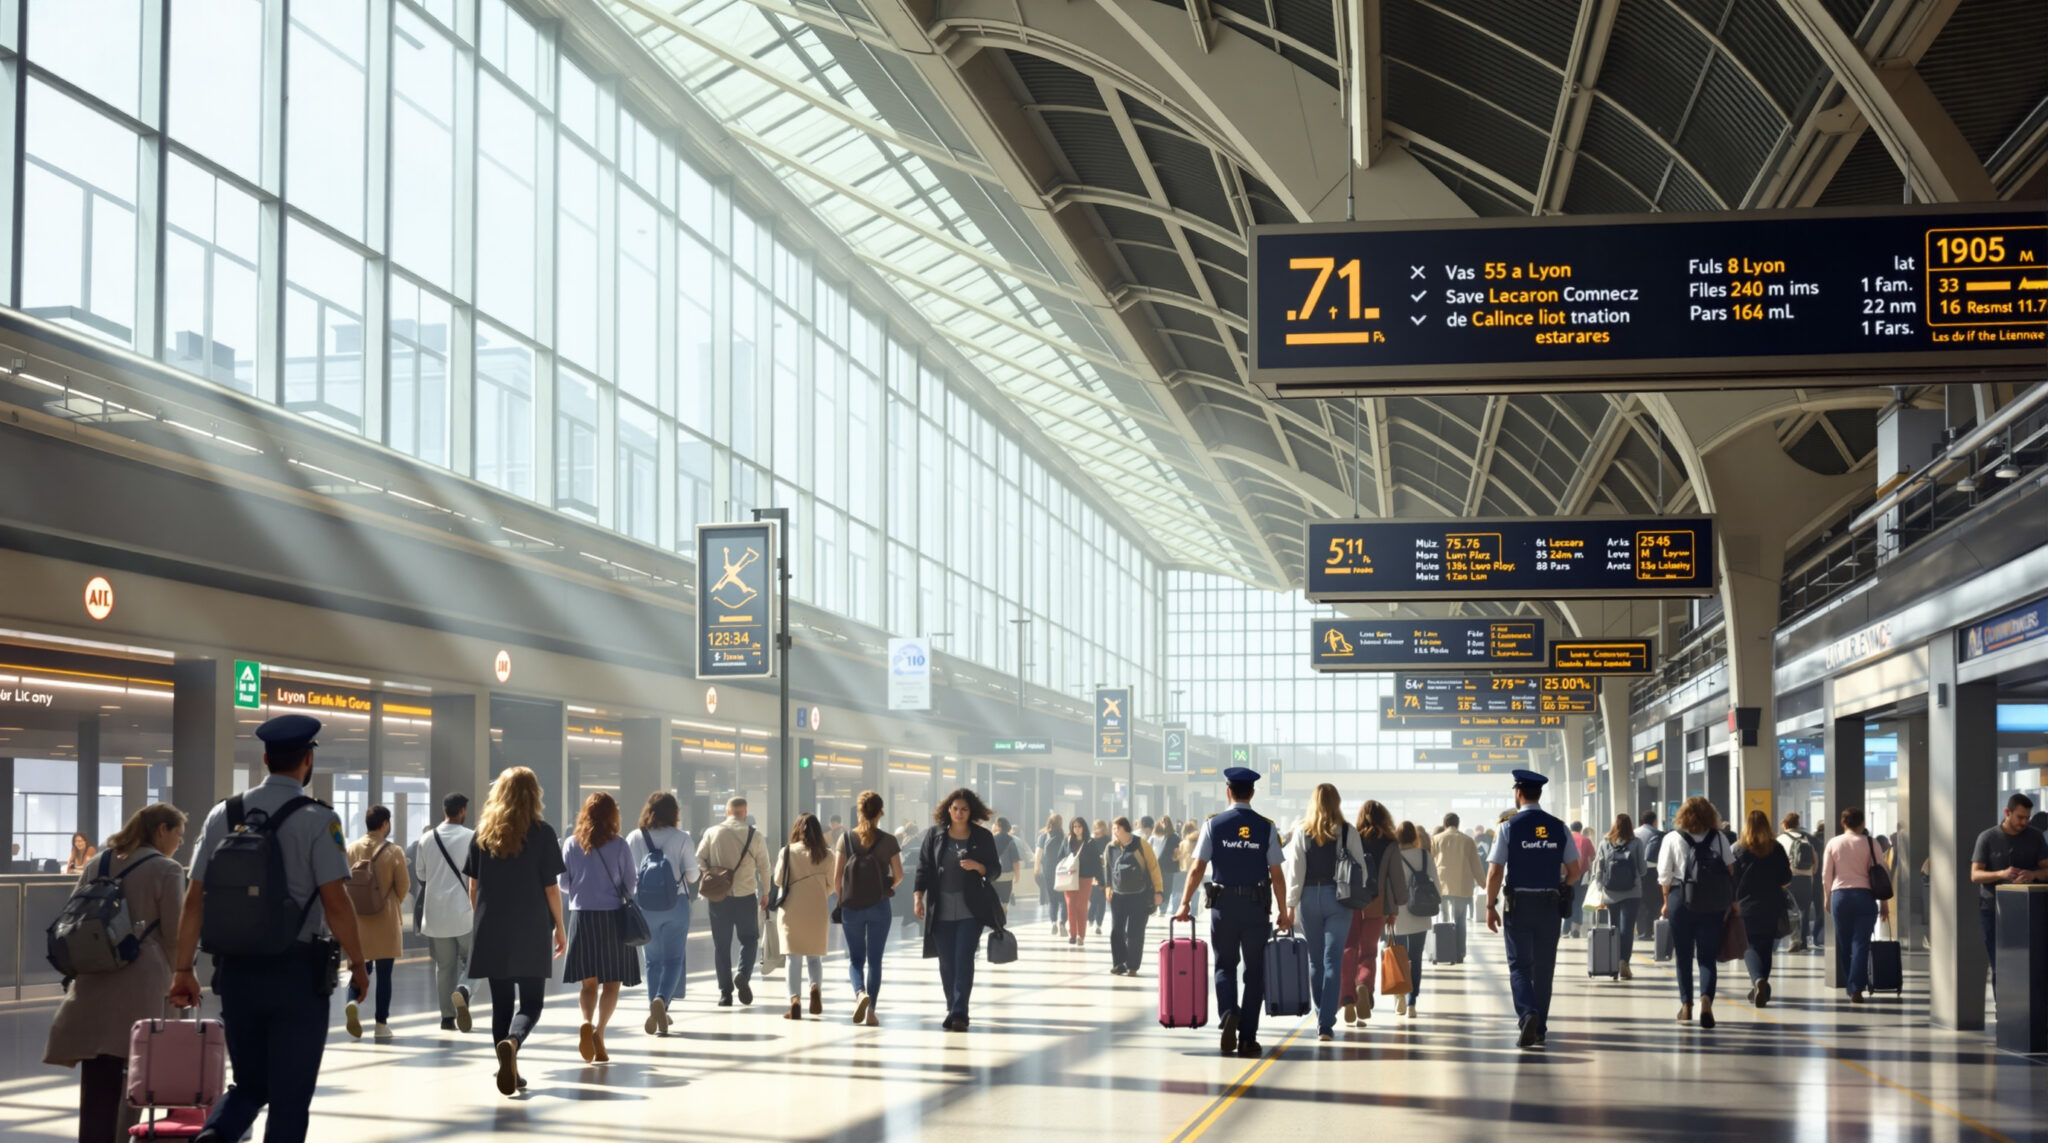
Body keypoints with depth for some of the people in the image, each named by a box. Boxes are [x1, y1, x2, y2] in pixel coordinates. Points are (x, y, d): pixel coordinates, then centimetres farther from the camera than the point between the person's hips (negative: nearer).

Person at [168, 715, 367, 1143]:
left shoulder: (223, 815, 5)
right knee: (290, 1097, 6)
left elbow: (194, 899, 4)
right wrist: (358, 965, -3)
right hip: (297, 972, -4)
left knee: (250, 1085, 17)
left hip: (236, 969, 4)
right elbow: (335, 903, -14)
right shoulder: (318, 819, -9)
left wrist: (182, 969, 10)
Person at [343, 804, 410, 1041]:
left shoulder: (352, 850, -2)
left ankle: (353, 1002, -14)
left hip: (357, 918, 3)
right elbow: (404, 886, -5)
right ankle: (382, 1023, 8)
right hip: (386, 920, -3)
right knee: (384, 973, 6)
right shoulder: (393, 852, -11)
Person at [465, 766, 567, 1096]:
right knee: (531, 1002, 2)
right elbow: (551, 887, -4)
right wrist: (560, 926, 6)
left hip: (492, 932, 3)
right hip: (531, 931, -3)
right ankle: (511, 1043, -27)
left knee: (501, 1002, 13)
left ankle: (510, 1074, 14)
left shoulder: (484, 833, 4)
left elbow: (473, 887, 6)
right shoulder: (541, 833, -5)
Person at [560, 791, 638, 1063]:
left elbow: (562, 883, 7)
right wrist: (630, 909, 19)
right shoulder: (620, 846, -4)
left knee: (588, 981, 8)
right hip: (612, 916, -2)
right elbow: (629, 885, 0)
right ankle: (599, 1031, -13)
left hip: (581, 916, 2)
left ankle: (587, 1023, -19)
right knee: (611, 981, 6)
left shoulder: (571, 845, 1)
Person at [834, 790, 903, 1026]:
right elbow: (898, 876, -3)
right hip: (879, 906, -1)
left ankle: (860, 993, -17)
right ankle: (871, 1011, 3)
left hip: (851, 906, 1)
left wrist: (840, 900, 12)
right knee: (874, 960, 7)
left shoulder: (846, 839, -2)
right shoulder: (888, 841, -4)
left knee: (855, 958, 11)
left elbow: (836, 877, -3)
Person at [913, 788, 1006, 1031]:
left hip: (971, 910, -2)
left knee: (964, 960, -10)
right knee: (946, 963, 5)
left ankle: (959, 1013, -9)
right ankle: (953, 1011, 15)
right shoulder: (934, 835, 5)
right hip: (941, 910, 2)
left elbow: (994, 870, 6)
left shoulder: (983, 837, 3)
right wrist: (918, 897, -4)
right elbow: (923, 867, 6)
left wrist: (976, 866, -15)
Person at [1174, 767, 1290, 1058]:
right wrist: (1284, 911, 7)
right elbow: (1277, 875, -2)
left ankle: (1228, 1013, -14)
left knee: (1225, 965, 14)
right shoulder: (1266, 827, -3)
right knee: (1254, 969, 9)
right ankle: (1247, 1039, 8)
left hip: (1223, 903, 0)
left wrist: (1185, 903, 5)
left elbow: (1197, 869, -4)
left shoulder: (1213, 825, -3)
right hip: (1257, 905, 0)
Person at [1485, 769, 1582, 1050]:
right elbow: (1574, 871, 3)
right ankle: (1539, 1029, 18)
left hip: (1518, 905, -3)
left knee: (1519, 965, 3)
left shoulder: (1509, 827, -8)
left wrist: (1491, 906, -2)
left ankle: (1527, 1014, -22)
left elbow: (1495, 872, -11)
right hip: (1550, 905, 3)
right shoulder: (1558, 828, 1)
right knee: (1544, 967, 12)